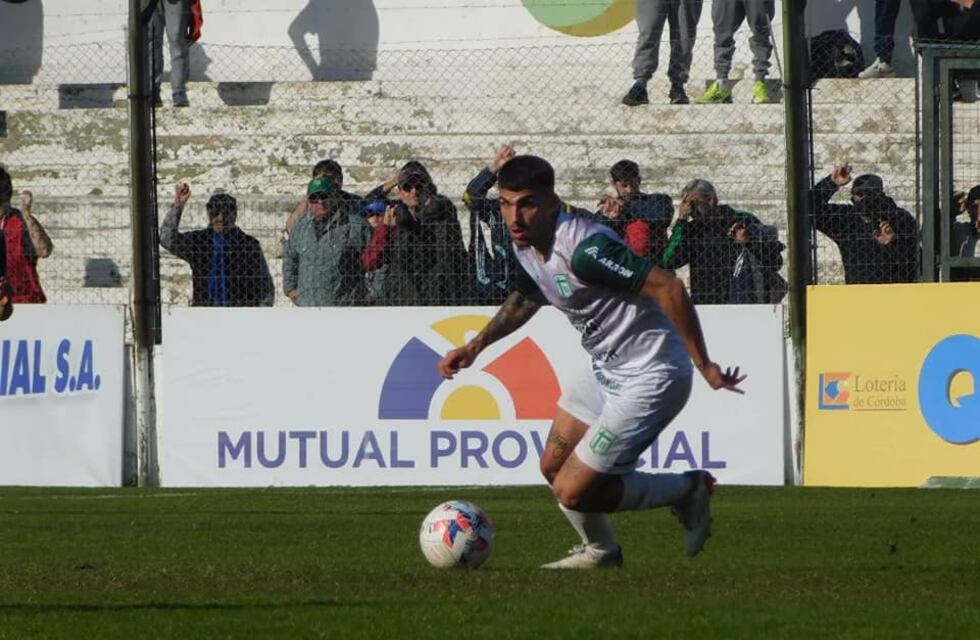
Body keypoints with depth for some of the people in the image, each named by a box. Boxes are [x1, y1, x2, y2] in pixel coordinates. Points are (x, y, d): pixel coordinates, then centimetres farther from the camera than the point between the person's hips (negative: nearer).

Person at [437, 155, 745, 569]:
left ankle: (687, 491, 11)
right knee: (553, 466, 19)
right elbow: (525, 298, 24)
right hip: (606, 370, 9)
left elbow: (668, 287, -29)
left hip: (650, 377, -9)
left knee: (572, 492, -9)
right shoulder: (526, 244, 1)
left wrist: (704, 366, -25)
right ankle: (599, 551, 44)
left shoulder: (583, 248, -29)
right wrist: (476, 345, 16)